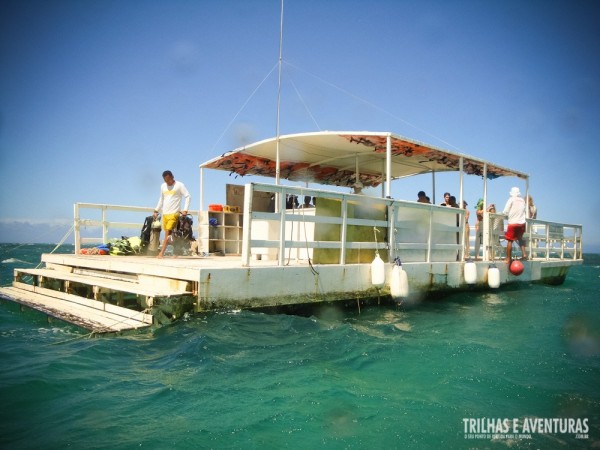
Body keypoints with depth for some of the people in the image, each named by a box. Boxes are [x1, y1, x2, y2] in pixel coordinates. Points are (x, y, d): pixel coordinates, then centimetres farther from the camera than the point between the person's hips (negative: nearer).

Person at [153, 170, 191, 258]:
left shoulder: (179, 185, -2)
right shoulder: (163, 186, 15)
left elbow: (188, 196, -5)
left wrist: (185, 210, -15)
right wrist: (156, 210, 20)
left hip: (174, 214, -6)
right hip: (164, 214, 6)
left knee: (167, 233, -14)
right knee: (169, 234, 5)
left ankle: (161, 253, -17)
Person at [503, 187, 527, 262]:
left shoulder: (511, 199, -3)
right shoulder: (523, 200, 10)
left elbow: (505, 212, -5)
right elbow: (525, 212, 14)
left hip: (513, 223, -5)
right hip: (522, 223, 5)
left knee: (510, 241, -2)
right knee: (520, 238, 24)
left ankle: (508, 259, -3)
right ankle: (524, 253, 12)